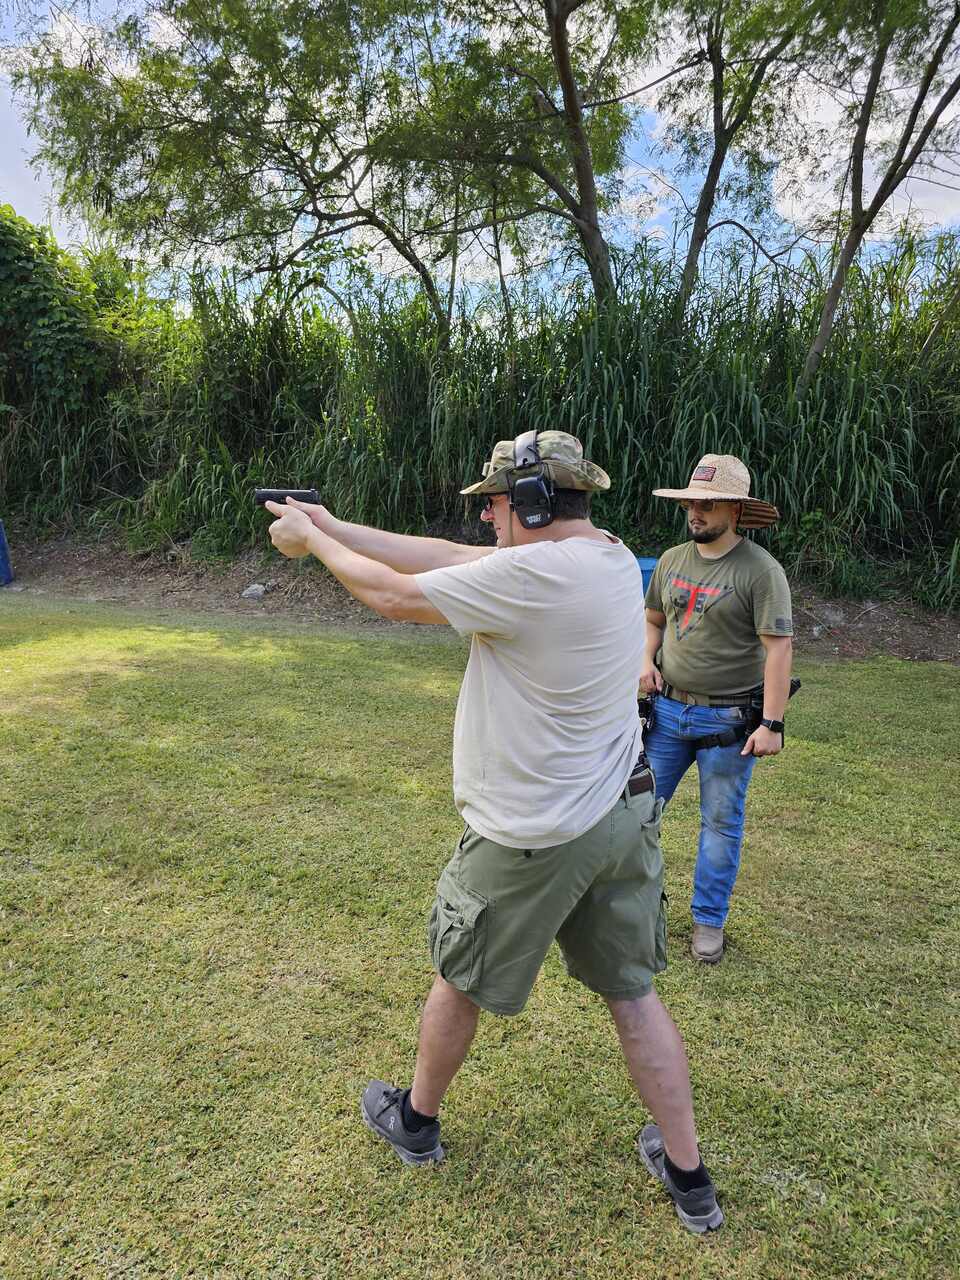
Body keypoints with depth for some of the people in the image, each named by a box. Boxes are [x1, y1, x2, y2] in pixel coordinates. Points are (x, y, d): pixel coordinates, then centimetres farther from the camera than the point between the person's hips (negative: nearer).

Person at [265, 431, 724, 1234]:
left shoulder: (528, 574, -24)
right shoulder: (613, 557, 1)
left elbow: (397, 597, -12)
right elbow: (444, 557, 3)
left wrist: (314, 541, 4)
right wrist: (330, 525, 4)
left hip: (534, 837, -7)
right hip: (625, 817, 7)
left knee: (460, 980, 18)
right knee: (633, 993, 20)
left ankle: (415, 1120, 43)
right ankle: (688, 1174, 32)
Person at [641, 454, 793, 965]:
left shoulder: (761, 570, -12)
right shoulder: (672, 560, 5)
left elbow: (779, 648, -15)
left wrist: (772, 724, -19)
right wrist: (646, 661, -1)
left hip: (728, 721, -5)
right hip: (668, 711, 5)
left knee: (721, 822, 9)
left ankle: (709, 921, 25)